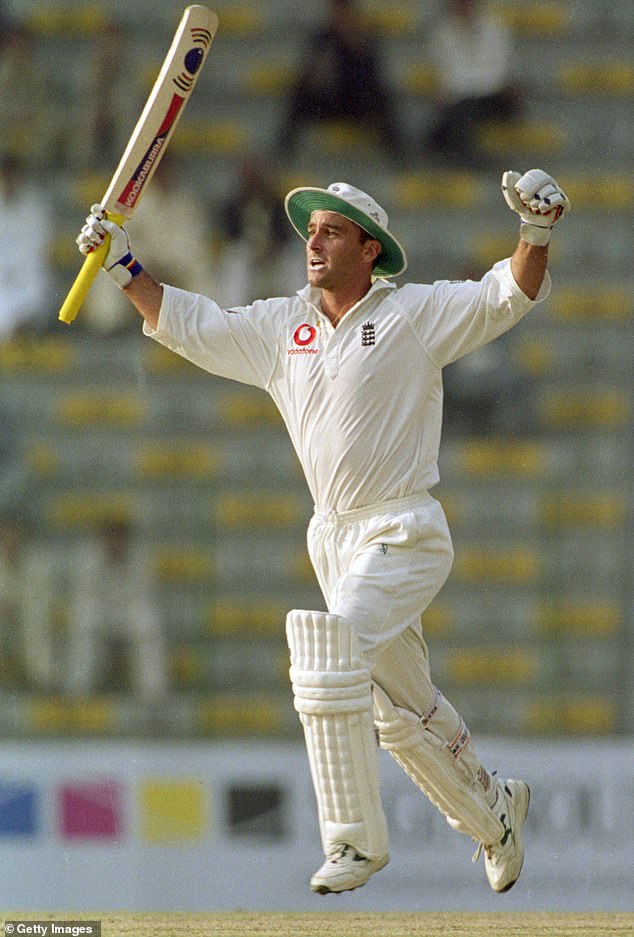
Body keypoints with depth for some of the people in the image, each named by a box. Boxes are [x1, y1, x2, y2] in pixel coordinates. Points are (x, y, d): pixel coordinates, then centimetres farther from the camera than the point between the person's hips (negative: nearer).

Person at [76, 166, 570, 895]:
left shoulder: (416, 313, -6)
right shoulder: (282, 327, 10)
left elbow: (508, 296, -16)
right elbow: (189, 326, 15)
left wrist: (535, 232, -34)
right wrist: (125, 267, 4)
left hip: (404, 532, -7)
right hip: (334, 537, 7)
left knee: (332, 651, -25)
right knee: (400, 706, 14)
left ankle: (355, 838, -18)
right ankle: (492, 811, 37)